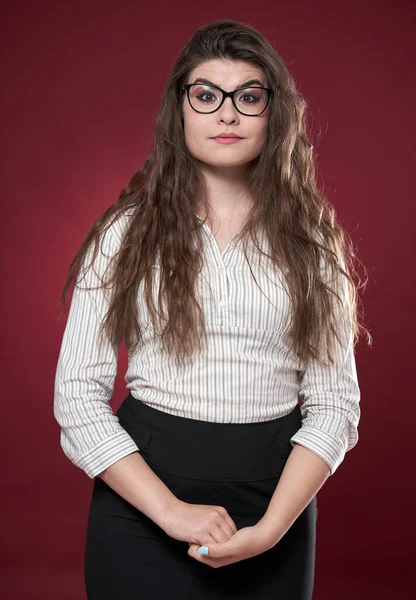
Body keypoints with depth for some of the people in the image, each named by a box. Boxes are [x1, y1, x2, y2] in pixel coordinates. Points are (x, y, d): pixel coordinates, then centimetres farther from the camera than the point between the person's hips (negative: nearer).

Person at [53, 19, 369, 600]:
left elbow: (336, 403, -1)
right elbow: (77, 393, -5)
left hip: (275, 500, 1)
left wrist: (272, 526, -14)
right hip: (143, 501, -1)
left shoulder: (312, 238, 2)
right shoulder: (127, 231, -1)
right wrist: (170, 510, -15)